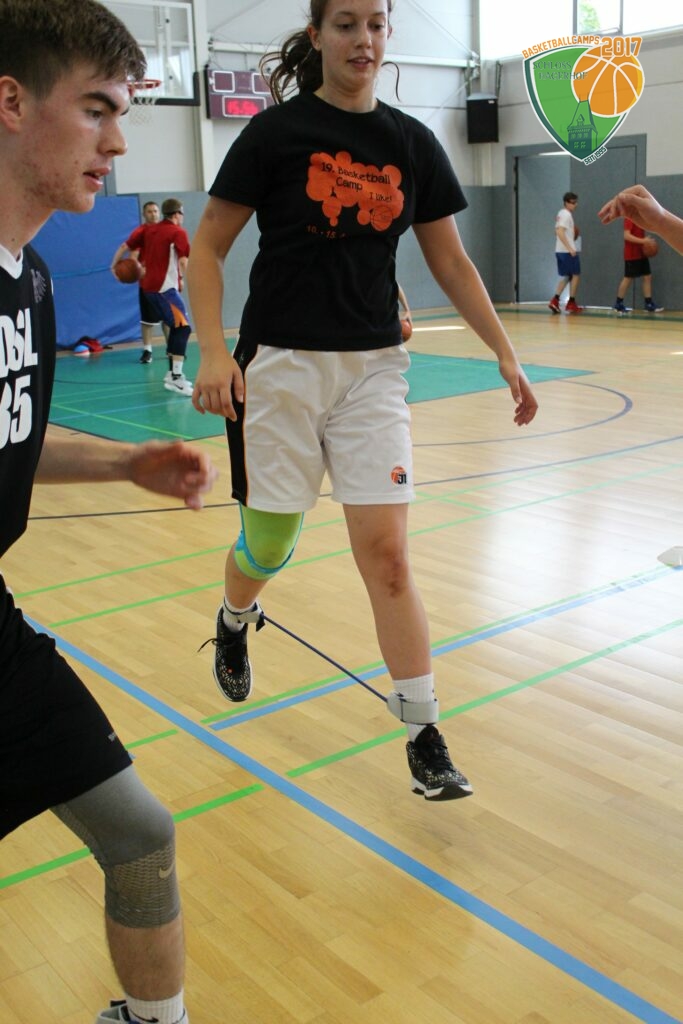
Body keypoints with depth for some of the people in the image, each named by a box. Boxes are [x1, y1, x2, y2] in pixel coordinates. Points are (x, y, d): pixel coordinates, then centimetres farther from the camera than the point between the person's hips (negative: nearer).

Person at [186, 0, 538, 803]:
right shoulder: (277, 132, -4)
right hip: (280, 364, -2)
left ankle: (423, 736, 6)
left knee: (386, 552, -4)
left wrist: (505, 354, 5)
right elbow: (206, 248, -2)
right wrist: (213, 352, -15)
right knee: (269, 546, 7)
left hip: (373, 367, 2)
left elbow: (451, 262, 11)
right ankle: (234, 624, 44)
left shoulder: (411, 143, 6)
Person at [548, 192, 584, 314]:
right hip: (568, 251, -9)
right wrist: (570, 248, -26)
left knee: (566, 277, 13)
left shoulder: (561, 214, 16)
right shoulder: (567, 214, -13)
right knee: (576, 275, 2)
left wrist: (574, 233, 17)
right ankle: (571, 303, 7)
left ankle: (555, 301, 2)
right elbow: (560, 232, -24)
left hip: (560, 251, 9)